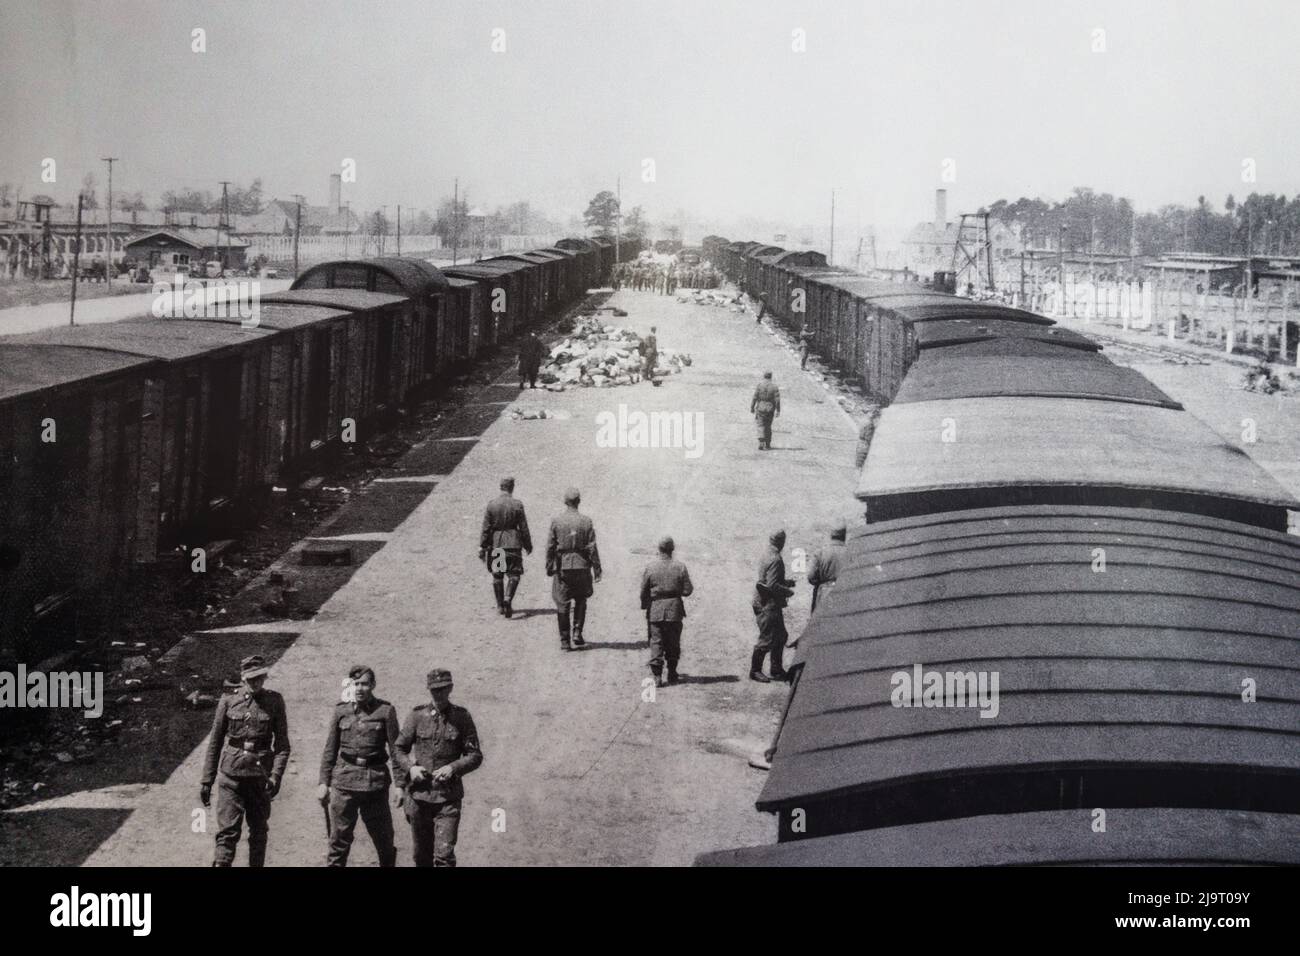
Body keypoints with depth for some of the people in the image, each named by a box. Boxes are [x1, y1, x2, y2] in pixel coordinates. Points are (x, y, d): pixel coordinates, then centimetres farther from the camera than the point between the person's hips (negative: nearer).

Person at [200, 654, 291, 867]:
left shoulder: (274, 702, 2)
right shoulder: (229, 700, 2)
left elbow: (282, 745, 1)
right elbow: (215, 743, 6)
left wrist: (276, 775, -13)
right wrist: (206, 781, 5)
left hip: (260, 775, 1)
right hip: (231, 774, -1)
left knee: (259, 832, 11)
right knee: (228, 832, -8)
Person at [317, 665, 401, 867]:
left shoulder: (386, 711, 0)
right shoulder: (340, 711, 5)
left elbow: (395, 749, 0)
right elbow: (330, 749, 9)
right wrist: (323, 782, 4)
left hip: (375, 781, -1)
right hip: (344, 780, 1)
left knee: (384, 839, 7)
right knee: (339, 840, 2)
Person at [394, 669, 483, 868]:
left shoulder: (462, 717, 0)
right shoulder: (417, 715, 2)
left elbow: (475, 756, 1)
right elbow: (398, 748, 9)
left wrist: (453, 768, -16)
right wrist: (410, 767, -10)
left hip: (448, 796, -2)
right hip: (419, 793, 2)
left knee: (444, 853, -12)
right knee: (421, 854, 12)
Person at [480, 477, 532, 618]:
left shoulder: (491, 504, -3)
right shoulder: (517, 504, -6)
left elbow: (485, 528, -3)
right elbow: (523, 528, -2)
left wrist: (482, 547, 2)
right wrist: (528, 545, 9)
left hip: (495, 544, 2)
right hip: (513, 543, -2)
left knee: (497, 575, 12)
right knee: (513, 574, 4)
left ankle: (500, 606, 16)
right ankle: (508, 598, -20)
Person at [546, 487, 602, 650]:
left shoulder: (556, 521, -5)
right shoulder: (586, 522, -6)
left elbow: (550, 547, -2)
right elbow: (592, 548, -5)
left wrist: (549, 567, 7)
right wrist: (597, 569, 2)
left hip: (562, 567, 0)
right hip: (581, 567, 0)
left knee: (562, 605, 6)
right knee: (580, 601, 19)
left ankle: (564, 641, 5)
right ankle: (577, 633, 7)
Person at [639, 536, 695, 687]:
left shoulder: (649, 567, -7)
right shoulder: (680, 567, -7)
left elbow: (643, 591, -4)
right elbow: (687, 590, -6)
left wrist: (645, 607, 11)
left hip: (655, 611, 0)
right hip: (674, 610, 1)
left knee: (656, 642, 3)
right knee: (673, 643, 12)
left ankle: (657, 677, -4)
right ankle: (672, 675, 20)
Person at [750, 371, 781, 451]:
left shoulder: (759, 385, -5)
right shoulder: (774, 386, -1)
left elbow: (755, 397, -7)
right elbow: (777, 399, -5)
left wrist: (752, 407, 2)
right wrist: (778, 410, -1)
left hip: (760, 408, -2)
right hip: (770, 409, 2)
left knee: (761, 426, -1)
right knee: (768, 427, 13)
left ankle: (761, 444, -18)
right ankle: (767, 445, 17)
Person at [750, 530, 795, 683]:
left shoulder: (766, 556, 12)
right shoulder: (775, 560, -20)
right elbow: (772, 586, -25)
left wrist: (787, 582, 18)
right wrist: (788, 591, -11)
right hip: (769, 605, -10)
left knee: (780, 636, 16)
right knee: (767, 638, -4)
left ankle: (777, 670, 22)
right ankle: (755, 671, 4)